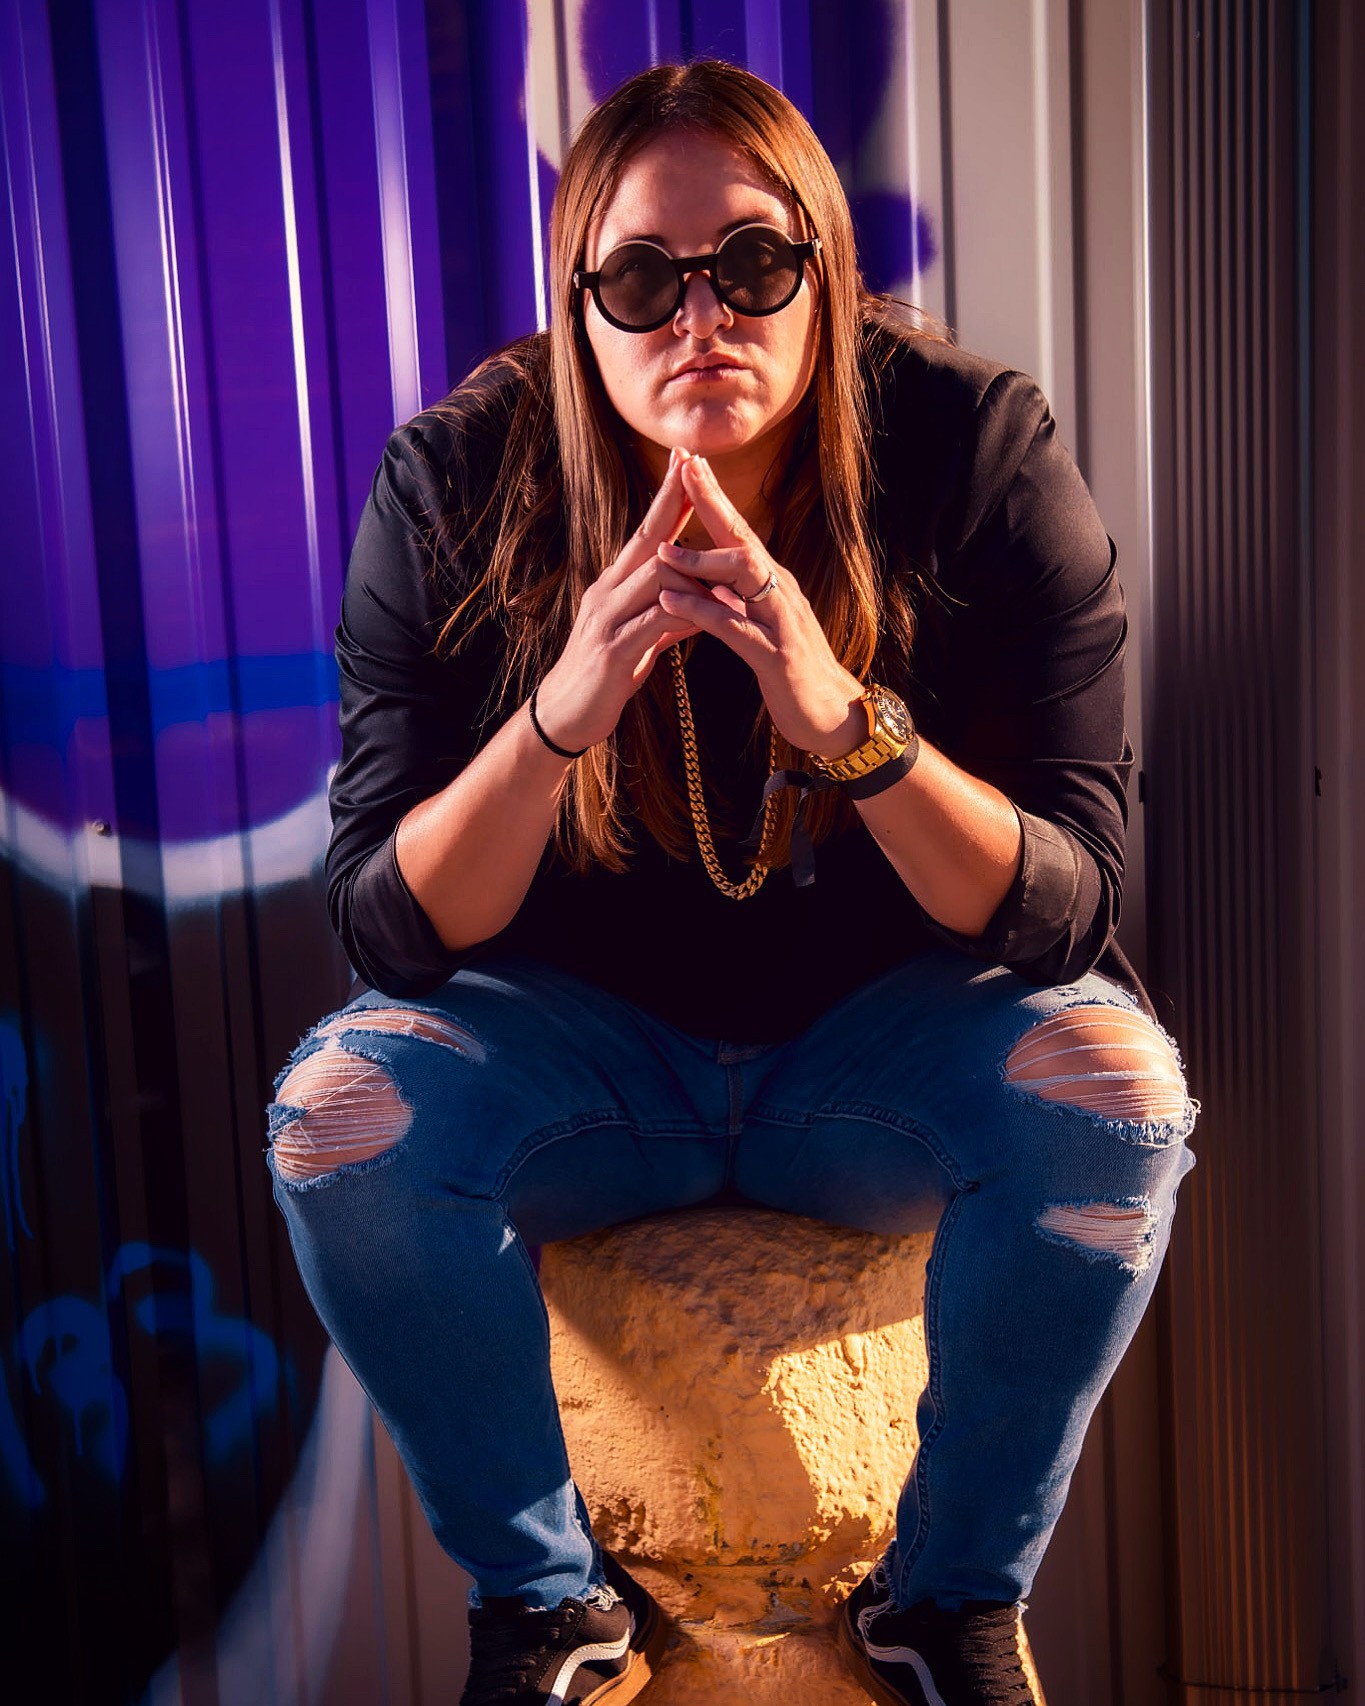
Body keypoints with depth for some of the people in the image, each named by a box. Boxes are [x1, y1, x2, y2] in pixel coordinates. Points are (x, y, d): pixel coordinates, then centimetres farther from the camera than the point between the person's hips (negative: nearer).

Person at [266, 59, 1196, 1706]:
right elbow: (389, 931, -17)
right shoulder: (455, 489, -15)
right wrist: (557, 717, -36)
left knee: (1112, 1089, -28)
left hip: (887, 1042, 0)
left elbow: (1064, 914, -20)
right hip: (583, 1046, 1)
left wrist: (846, 721, -38)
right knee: (337, 1111, -25)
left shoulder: (982, 457, -16)